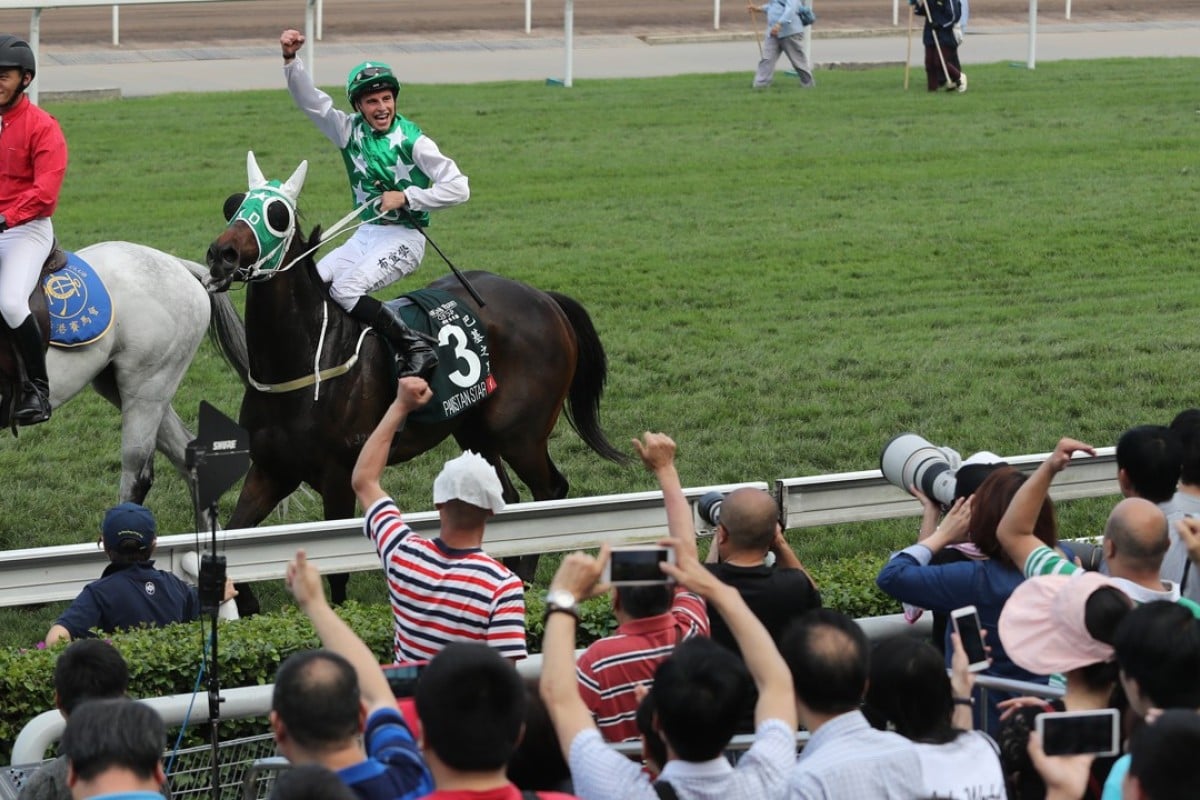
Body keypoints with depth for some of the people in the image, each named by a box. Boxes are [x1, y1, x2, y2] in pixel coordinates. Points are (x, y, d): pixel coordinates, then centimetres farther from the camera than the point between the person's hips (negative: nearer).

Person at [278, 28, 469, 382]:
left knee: (345, 289, -27)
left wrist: (405, 197, -19)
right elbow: (309, 100, -3)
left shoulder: (412, 141, -11)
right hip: (365, 234, 7)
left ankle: (418, 349, -29)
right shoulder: (350, 130, 3)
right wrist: (291, 59, -19)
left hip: (404, 237, -7)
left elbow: (458, 188, -14)